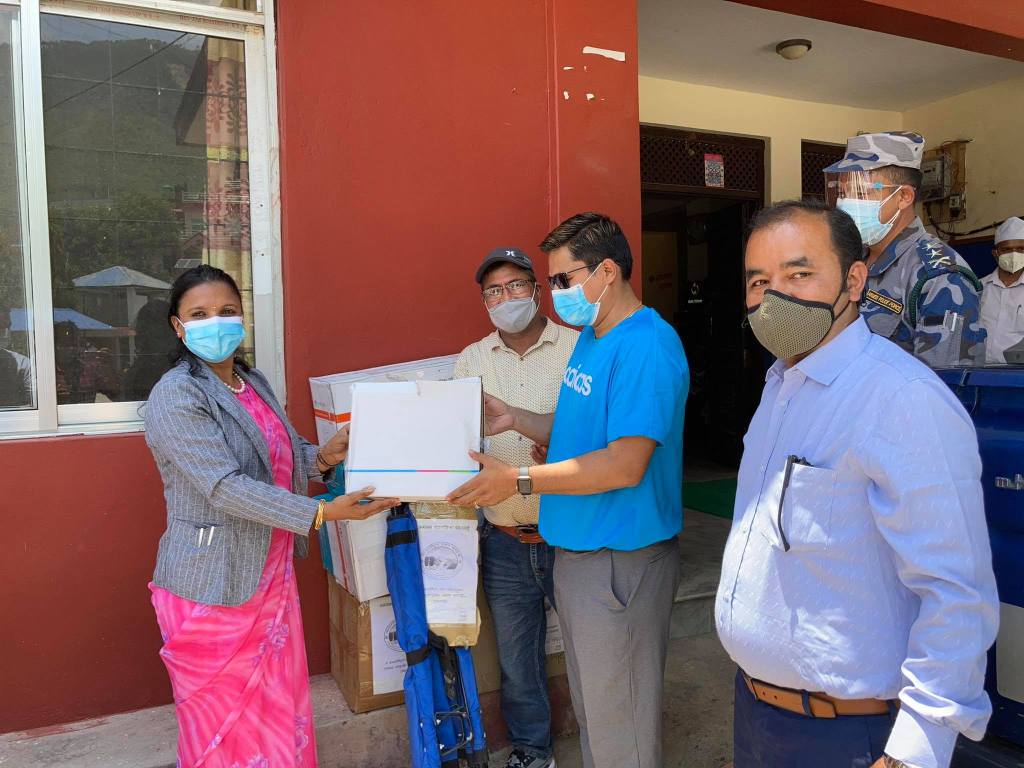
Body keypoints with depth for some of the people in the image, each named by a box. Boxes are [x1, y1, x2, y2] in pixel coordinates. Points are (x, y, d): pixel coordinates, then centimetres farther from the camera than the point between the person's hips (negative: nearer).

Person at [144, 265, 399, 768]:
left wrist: (324, 457, -7)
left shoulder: (254, 382, 9)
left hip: (271, 579, 7)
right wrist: (321, 514, -29)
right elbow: (226, 487, -25)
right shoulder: (175, 396, -16)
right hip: (213, 589, -7)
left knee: (282, 715, 15)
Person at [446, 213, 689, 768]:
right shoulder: (592, 337, 11)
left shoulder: (646, 347, -21)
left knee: (618, 722, 7)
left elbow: (625, 464, -27)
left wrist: (518, 481, -24)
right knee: (589, 706, 24)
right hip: (576, 550, 10)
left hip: (621, 561, -9)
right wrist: (514, 419, 2)